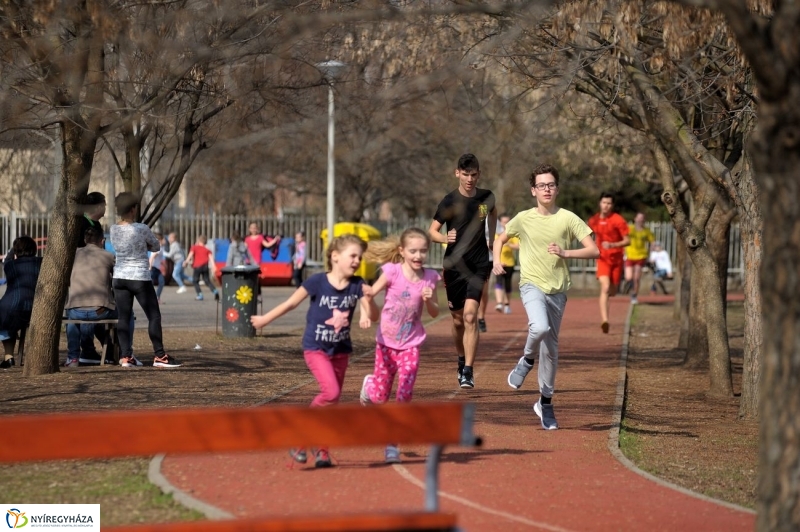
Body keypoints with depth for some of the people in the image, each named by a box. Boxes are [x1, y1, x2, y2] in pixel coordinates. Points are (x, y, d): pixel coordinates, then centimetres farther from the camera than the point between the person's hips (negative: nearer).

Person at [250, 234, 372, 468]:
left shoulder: (357, 285, -6)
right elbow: (291, 303, -4)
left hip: (341, 350, 4)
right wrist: (265, 319, 4)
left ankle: (322, 449, 24)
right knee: (331, 392, -22)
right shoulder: (318, 282, -15)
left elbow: (372, 316, -8)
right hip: (316, 349, -4)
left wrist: (368, 298, -29)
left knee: (332, 401, 8)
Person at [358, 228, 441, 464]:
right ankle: (369, 385, 43)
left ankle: (392, 444, 4)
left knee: (404, 395, -9)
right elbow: (368, 294, -7)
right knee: (381, 396, 5)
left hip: (411, 344, 1)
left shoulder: (429, 278, -5)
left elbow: (434, 312, 3)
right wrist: (367, 313, -25)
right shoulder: (392, 271, -13)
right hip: (386, 342, -1)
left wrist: (428, 300, -18)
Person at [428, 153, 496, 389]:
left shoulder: (486, 197, 1)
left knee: (470, 315, -16)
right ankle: (461, 361, 36)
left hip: (479, 265, 0)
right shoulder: (449, 201, -5)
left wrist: (492, 242, 22)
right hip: (454, 265, 0)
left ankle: (468, 372, -17)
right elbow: (432, 231, -5)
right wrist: (445, 238, -25)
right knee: (458, 320, 10)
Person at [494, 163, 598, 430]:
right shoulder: (523, 219, 2)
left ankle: (545, 402, 24)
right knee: (540, 328, -31)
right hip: (532, 285, -2)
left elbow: (594, 250, -3)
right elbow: (500, 239, 19)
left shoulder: (568, 219, 0)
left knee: (551, 348, 8)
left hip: (557, 290, 2)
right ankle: (527, 360, 1)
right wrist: (497, 260, -1)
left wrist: (565, 253, -17)